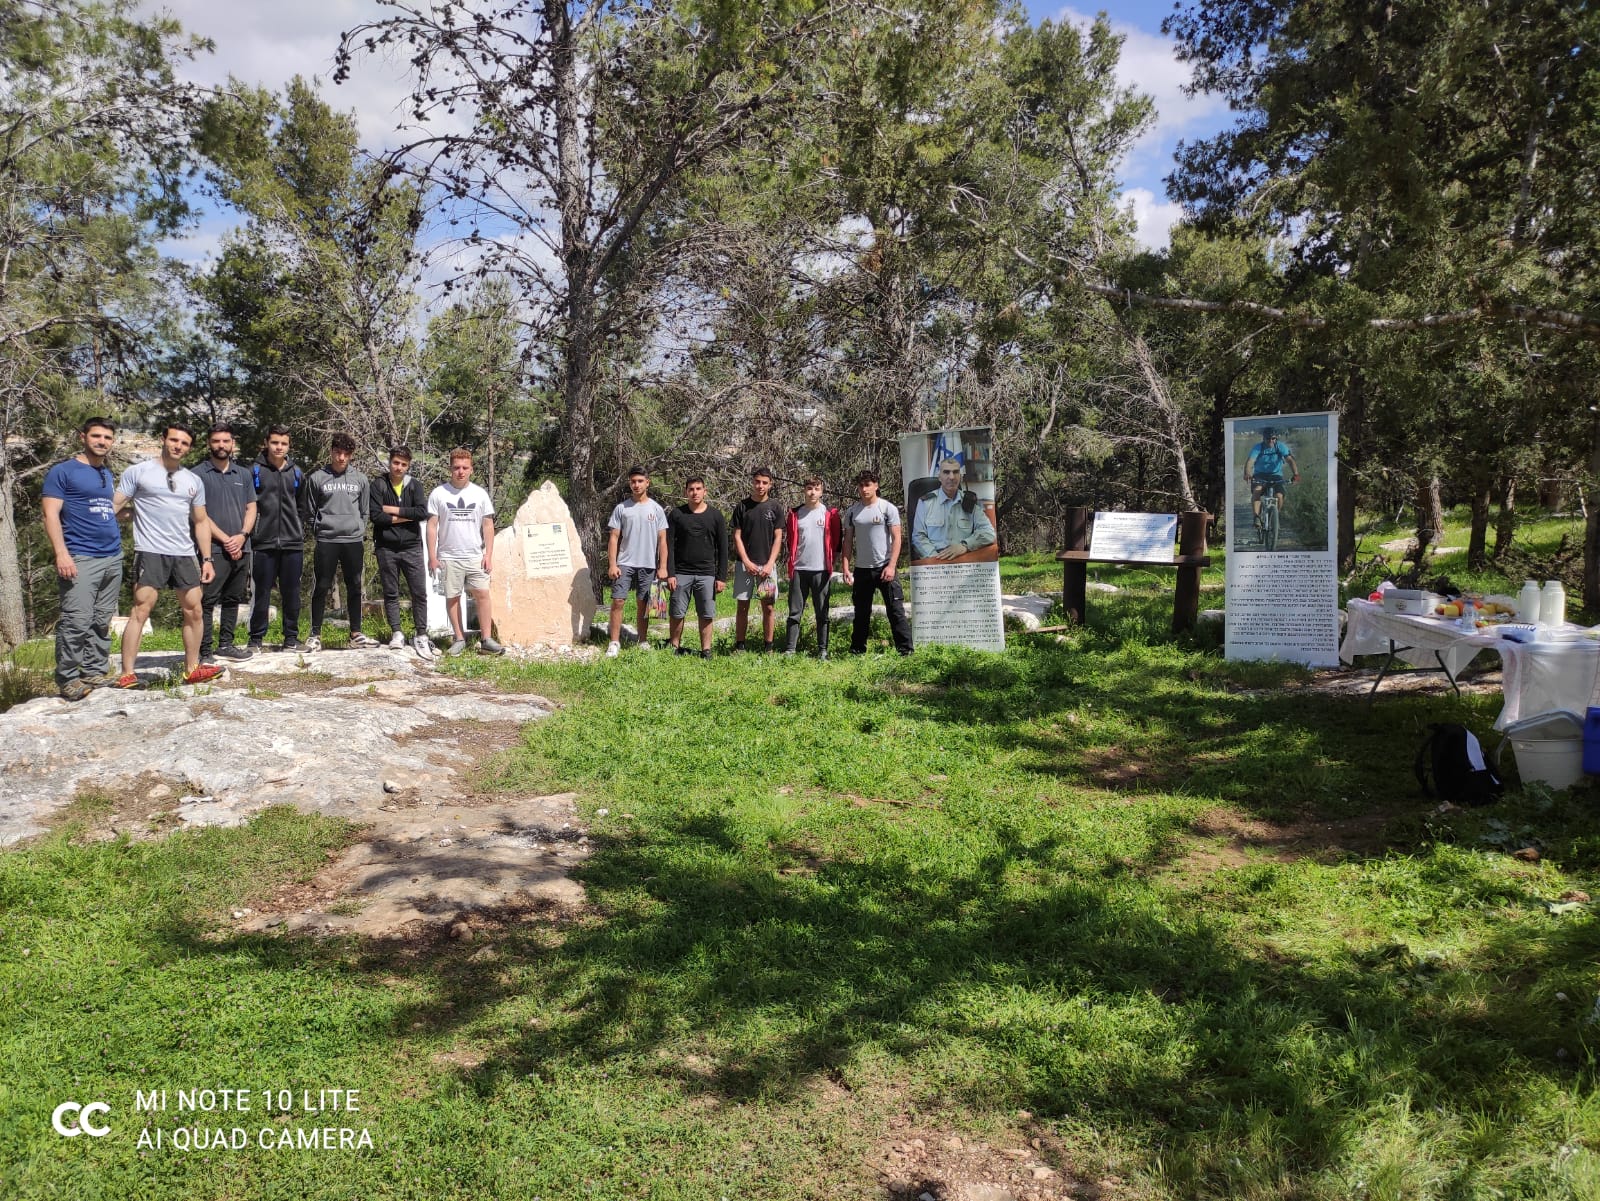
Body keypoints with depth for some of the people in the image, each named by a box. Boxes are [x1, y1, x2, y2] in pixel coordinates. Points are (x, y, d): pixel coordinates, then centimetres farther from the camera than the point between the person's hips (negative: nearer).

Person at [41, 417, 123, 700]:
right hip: (81, 558, -7)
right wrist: (62, 554, -18)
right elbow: (51, 514, -9)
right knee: (77, 621, -10)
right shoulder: (63, 471, -2)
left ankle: (96, 671, 14)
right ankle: (67, 678, -3)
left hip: (113, 558, 7)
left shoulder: (108, 475, 18)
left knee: (102, 622, 8)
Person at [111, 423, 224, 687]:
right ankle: (126, 675, -7)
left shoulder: (193, 481, 15)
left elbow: (201, 522, 18)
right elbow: (113, 506, -4)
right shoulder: (138, 472, 1)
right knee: (141, 611, -10)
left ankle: (192, 670, 19)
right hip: (150, 553, -5)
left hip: (184, 554, 5)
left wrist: (207, 559, 11)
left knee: (194, 610, 7)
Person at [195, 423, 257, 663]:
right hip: (213, 549, -6)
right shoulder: (199, 475, -2)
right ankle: (204, 652, -5)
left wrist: (242, 536, -6)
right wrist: (226, 540, -12)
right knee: (207, 601, -7)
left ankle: (225, 645, 22)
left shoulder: (243, 476, 15)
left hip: (241, 549, 6)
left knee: (233, 599, 12)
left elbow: (251, 508, 12)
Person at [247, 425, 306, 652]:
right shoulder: (255, 471, 1)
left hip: (293, 543, 3)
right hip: (264, 543, -3)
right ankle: (256, 638, 11)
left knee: (291, 592, 7)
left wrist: (300, 533, 10)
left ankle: (291, 637, 16)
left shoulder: (297, 472, 11)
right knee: (262, 592, 2)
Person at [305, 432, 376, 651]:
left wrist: (361, 535, 6)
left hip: (353, 541, 3)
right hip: (326, 541, -3)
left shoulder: (360, 479, 10)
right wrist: (318, 533, 0)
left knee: (354, 588, 8)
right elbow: (310, 513, 6)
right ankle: (315, 634, 7)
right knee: (321, 588, 0)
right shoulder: (317, 478, 2)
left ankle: (356, 634, 16)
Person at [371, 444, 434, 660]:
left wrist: (394, 510, -11)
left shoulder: (414, 486, 6)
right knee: (391, 593, 6)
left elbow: (423, 512, -9)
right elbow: (376, 516, -11)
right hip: (386, 549, -1)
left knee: (420, 593, -1)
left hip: (411, 547, 1)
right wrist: (406, 516, -9)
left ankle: (421, 635, 7)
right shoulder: (378, 485, 1)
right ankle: (397, 634, 14)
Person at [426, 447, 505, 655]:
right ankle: (460, 639, 13)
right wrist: (432, 556, -4)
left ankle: (486, 639, -5)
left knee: (482, 593, -7)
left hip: (475, 556, 1)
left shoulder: (480, 494, 6)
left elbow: (488, 526, 7)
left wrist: (488, 554, -1)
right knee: (452, 597, 3)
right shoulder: (438, 494, 1)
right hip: (448, 556, 0)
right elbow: (432, 526, 2)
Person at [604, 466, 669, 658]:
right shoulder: (621, 508, 3)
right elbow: (613, 538, 2)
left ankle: (643, 641, 20)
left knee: (643, 603, 9)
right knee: (617, 601, -6)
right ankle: (614, 642, -1)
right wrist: (612, 564, -7)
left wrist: (663, 567, -3)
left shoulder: (656, 509, 4)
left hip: (648, 564, 0)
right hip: (625, 563, 0)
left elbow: (662, 540, 3)